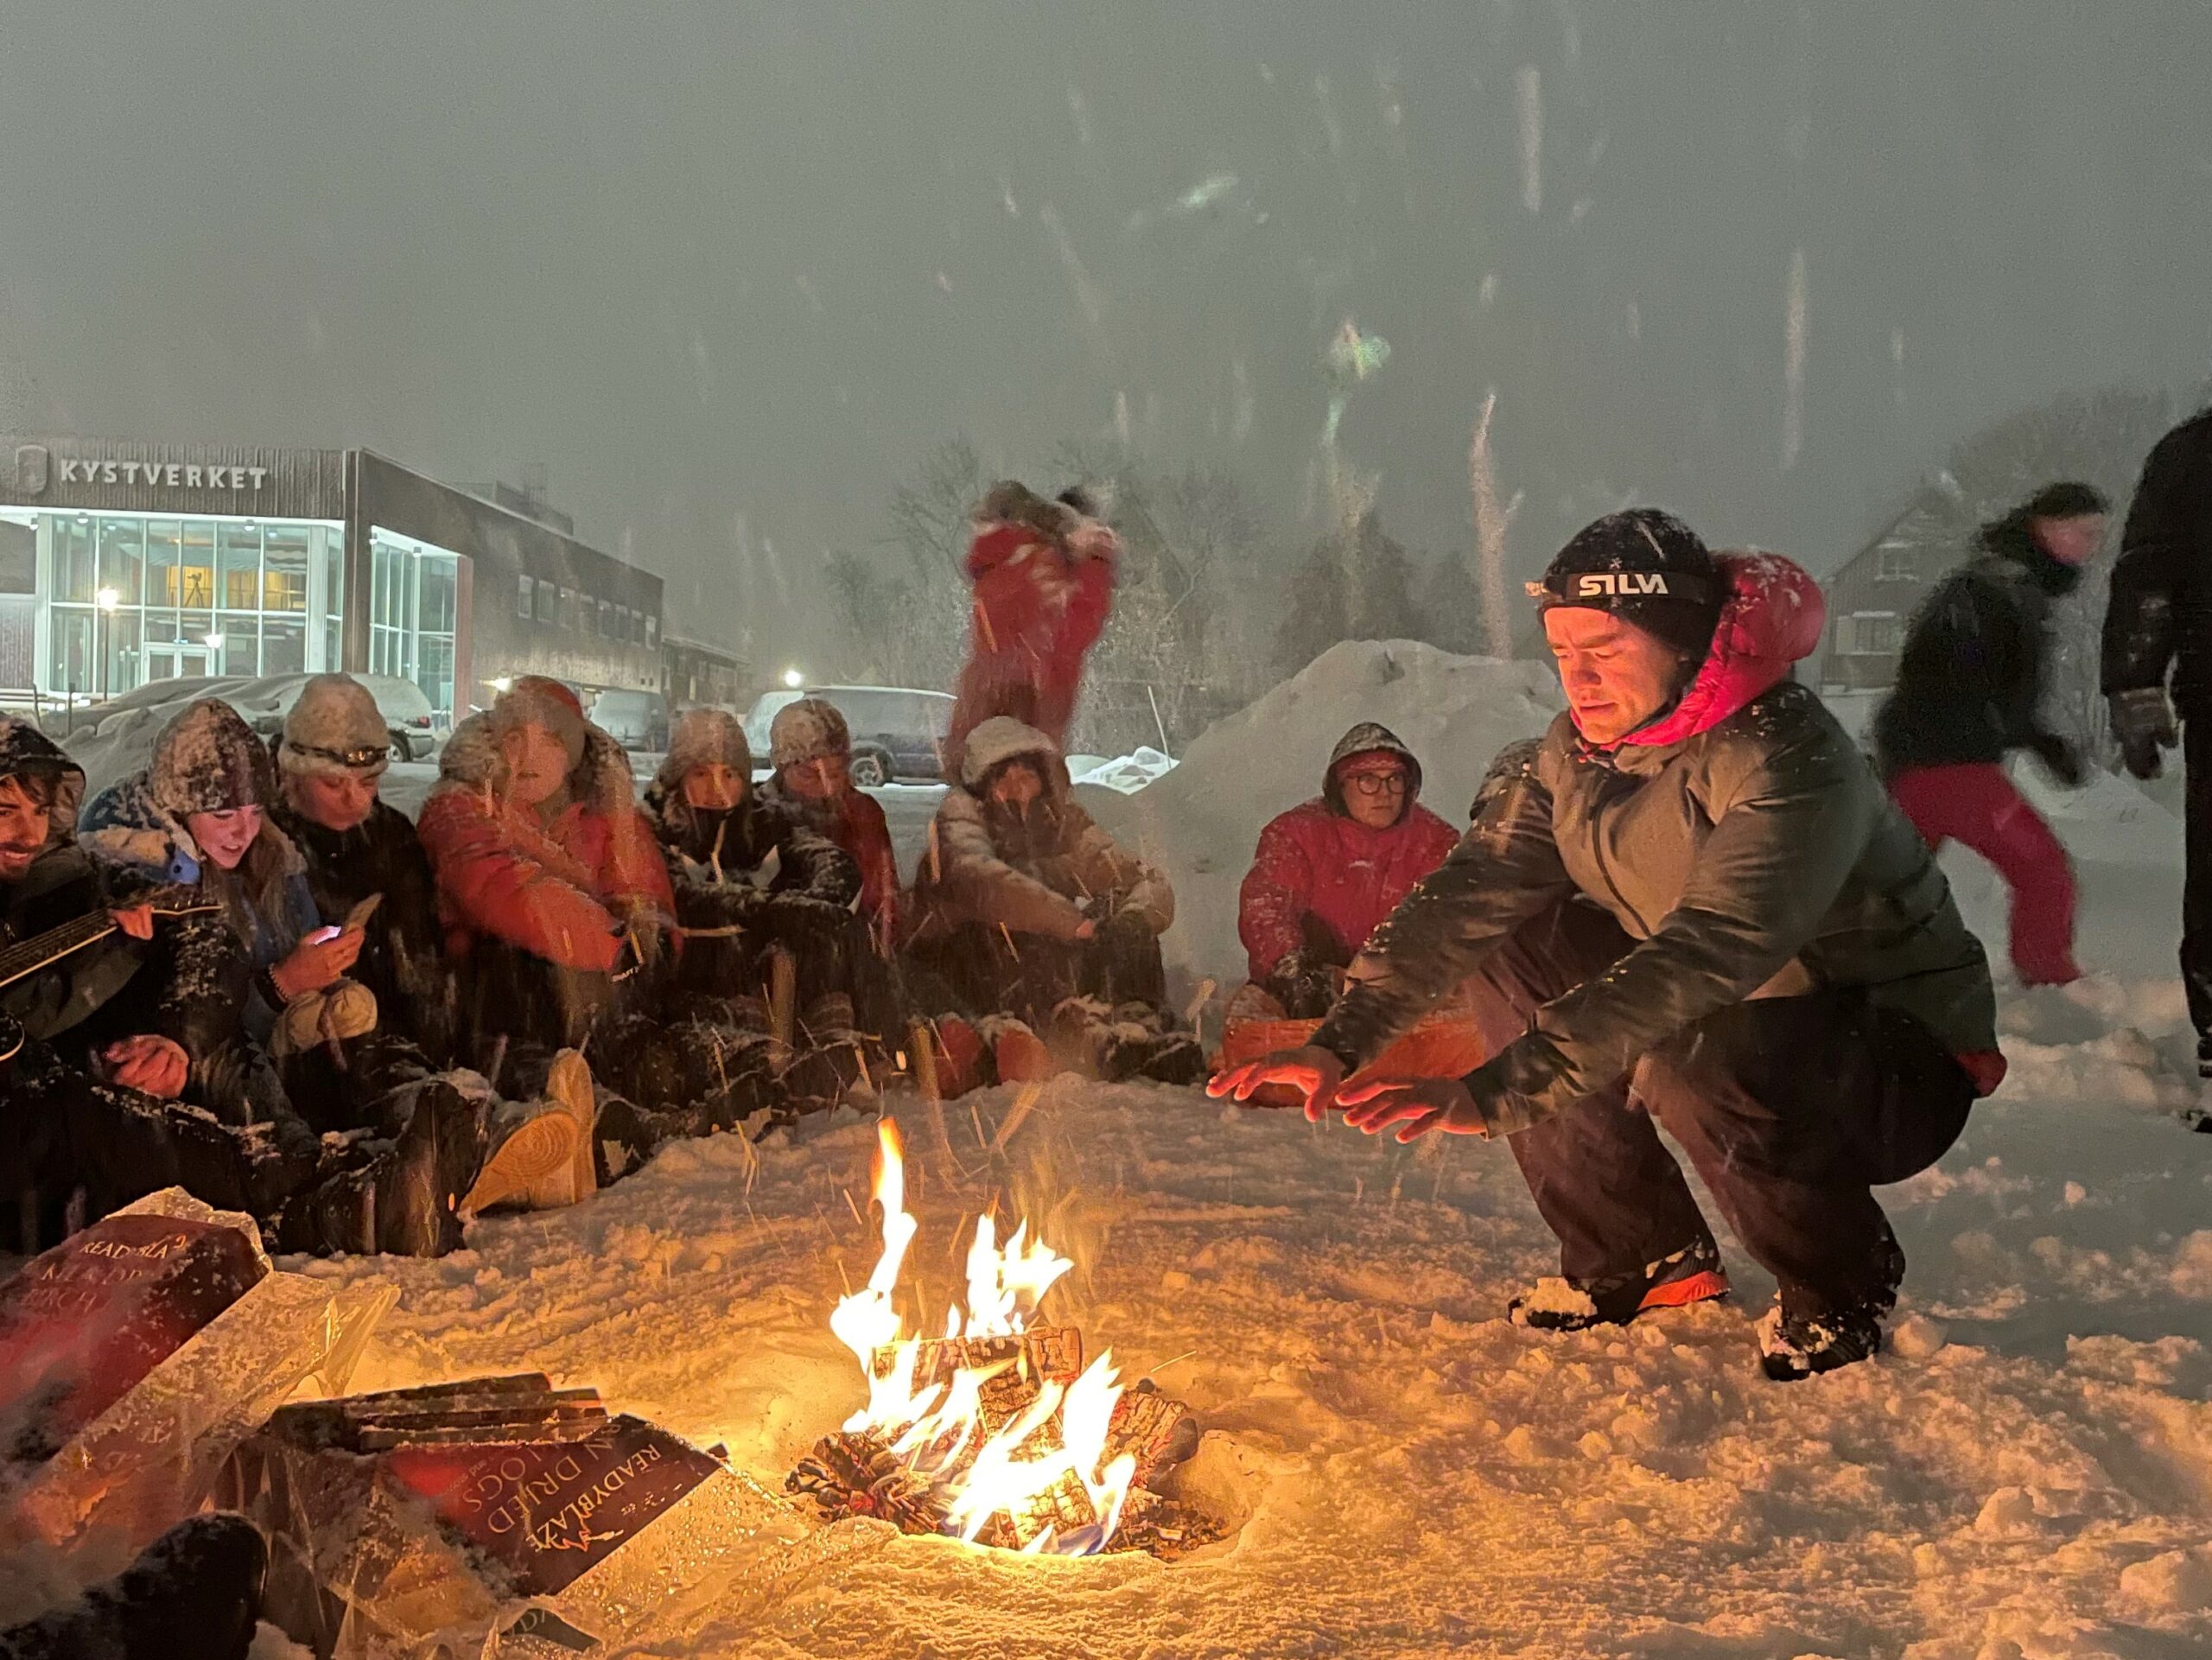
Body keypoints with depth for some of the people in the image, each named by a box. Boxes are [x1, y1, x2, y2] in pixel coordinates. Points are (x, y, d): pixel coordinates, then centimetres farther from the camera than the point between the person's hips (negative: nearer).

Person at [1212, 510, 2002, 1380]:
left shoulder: (1790, 766, -29)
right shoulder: (1576, 753, -5)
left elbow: (1701, 957, -41)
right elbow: (1469, 891, -12)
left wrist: (1494, 1091, -49)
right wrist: (1339, 1040, -26)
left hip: (1904, 1059, -7)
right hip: (1736, 1020, 7)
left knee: (1687, 1056, -36)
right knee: (1513, 953, -7)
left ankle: (1842, 1285, -4)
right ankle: (1648, 1254, 5)